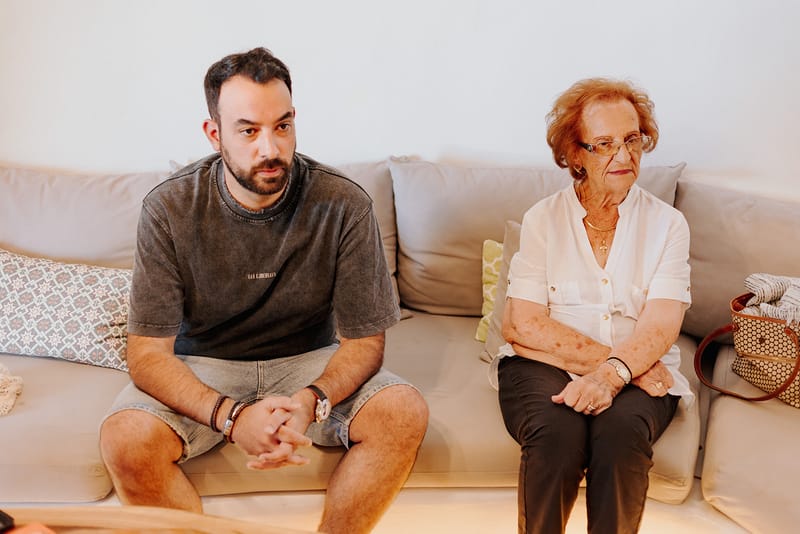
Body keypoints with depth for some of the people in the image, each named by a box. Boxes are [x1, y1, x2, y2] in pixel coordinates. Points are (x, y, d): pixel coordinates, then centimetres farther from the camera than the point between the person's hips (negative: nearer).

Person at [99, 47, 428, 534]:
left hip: (309, 362, 1)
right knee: (125, 440, -29)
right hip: (202, 366, 0)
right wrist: (232, 416, -34)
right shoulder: (169, 208, -15)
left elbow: (363, 340, -11)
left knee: (405, 413, -25)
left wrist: (311, 402, -33)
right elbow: (148, 352, -16)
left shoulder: (344, 205, -15)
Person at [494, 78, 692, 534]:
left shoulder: (667, 223, 7)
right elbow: (522, 325, -4)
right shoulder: (543, 219, 6)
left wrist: (613, 373, -26)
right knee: (558, 434, -32)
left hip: (637, 375, 1)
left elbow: (661, 325, -7)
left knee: (621, 433, -33)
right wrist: (608, 356, -13)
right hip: (544, 365, 0)